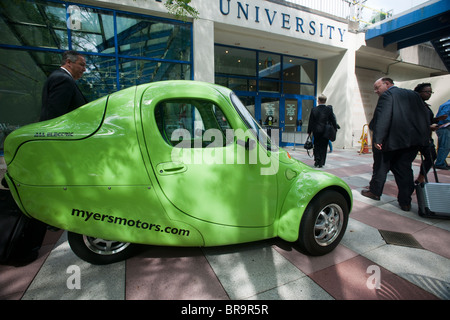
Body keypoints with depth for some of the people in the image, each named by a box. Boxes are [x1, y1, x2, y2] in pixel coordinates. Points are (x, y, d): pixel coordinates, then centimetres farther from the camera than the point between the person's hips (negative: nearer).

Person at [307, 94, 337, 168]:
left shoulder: (314, 109, -5)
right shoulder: (329, 109, -7)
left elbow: (311, 121, -1)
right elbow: (333, 119, -2)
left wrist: (309, 131, 7)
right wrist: (335, 128, 11)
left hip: (316, 131, 0)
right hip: (325, 131, 0)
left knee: (316, 146, 15)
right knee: (323, 147, 9)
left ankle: (317, 160, 4)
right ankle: (321, 163, 11)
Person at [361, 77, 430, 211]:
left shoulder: (387, 95, -8)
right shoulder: (414, 94, 16)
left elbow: (382, 118, -20)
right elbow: (424, 116, 15)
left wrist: (377, 139, -24)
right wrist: (425, 137, 17)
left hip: (392, 140, -6)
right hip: (414, 140, 7)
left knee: (381, 166, 10)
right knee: (404, 168, 11)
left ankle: (375, 192, 24)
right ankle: (405, 201, 13)